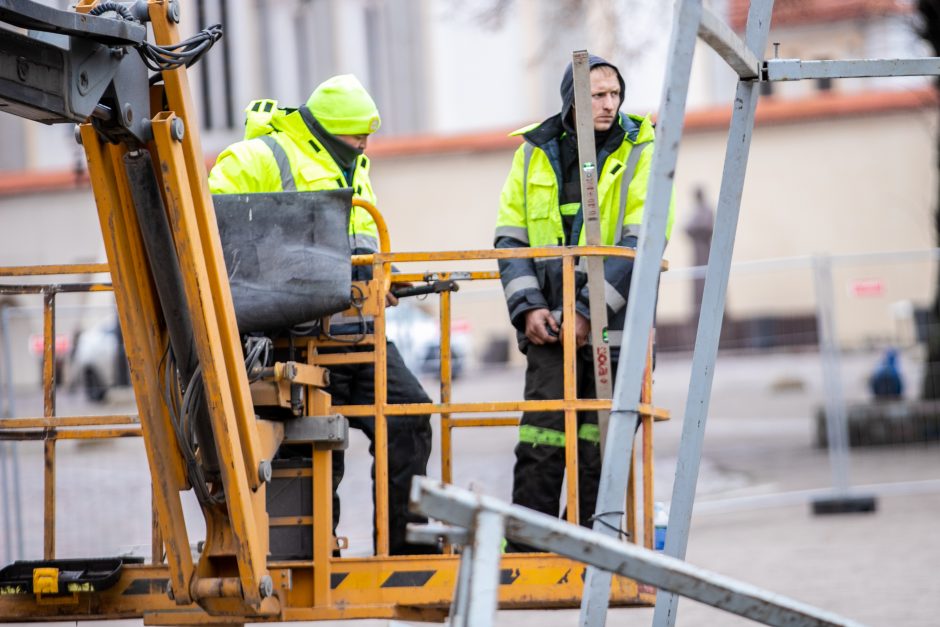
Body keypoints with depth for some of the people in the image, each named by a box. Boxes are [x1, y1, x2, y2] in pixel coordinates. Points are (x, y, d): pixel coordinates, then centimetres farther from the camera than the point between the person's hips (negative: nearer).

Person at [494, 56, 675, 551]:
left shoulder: (640, 153, -1)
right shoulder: (535, 153, 9)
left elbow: (640, 244, -10)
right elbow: (510, 237, 10)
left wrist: (589, 311, -15)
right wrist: (528, 306, -5)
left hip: (614, 327, -2)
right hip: (551, 326, 2)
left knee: (598, 450, 1)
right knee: (540, 446, -6)